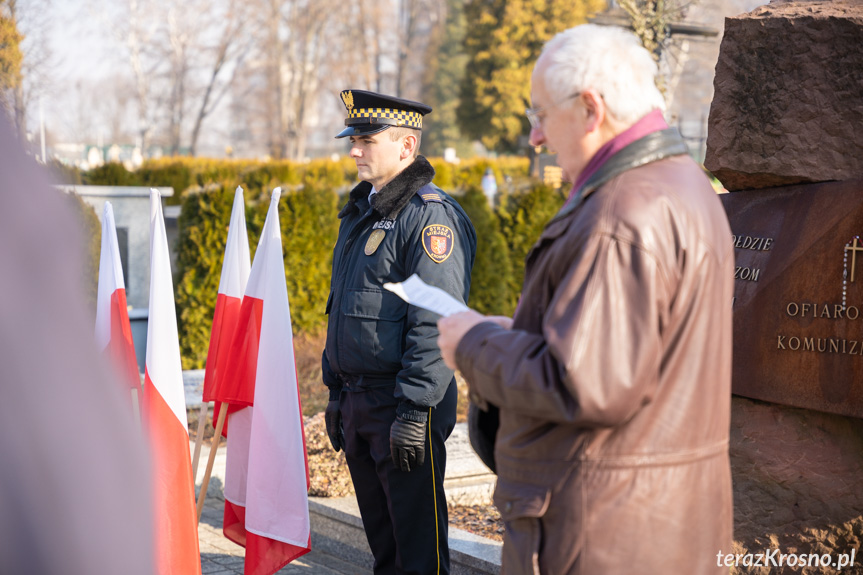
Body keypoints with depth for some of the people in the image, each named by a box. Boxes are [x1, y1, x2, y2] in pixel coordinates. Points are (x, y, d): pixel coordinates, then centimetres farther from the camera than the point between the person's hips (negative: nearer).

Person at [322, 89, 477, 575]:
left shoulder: (430, 214, -14)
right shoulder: (361, 211, 16)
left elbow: (436, 324, -20)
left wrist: (413, 411, -23)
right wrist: (336, 392, 20)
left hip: (406, 405, -9)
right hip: (358, 402, 9)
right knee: (381, 534, 16)